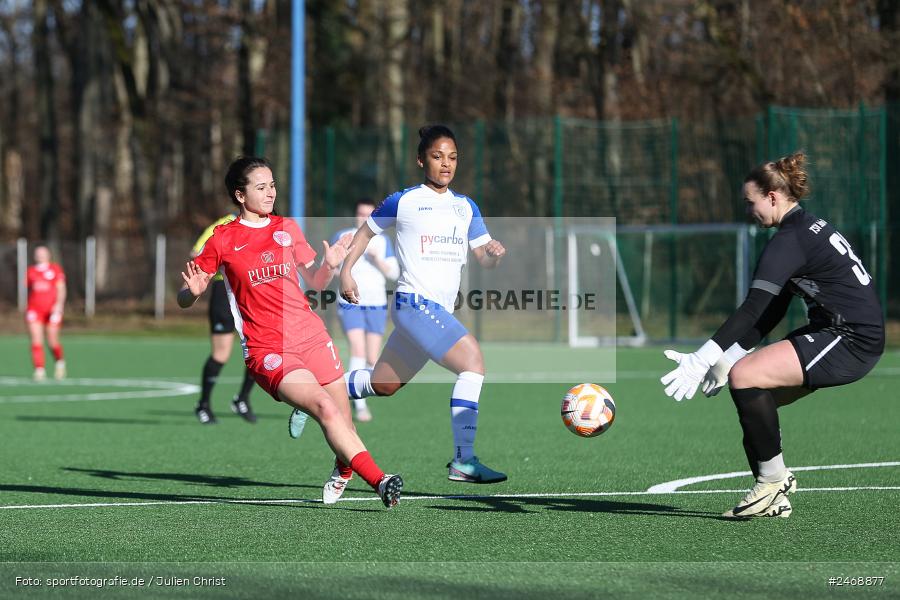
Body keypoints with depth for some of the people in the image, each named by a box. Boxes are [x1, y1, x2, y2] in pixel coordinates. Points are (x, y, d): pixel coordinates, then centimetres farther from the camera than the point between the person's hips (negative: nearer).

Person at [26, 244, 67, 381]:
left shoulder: (55, 269, 4)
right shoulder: (30, 271, 11)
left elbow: (61, 289, -2)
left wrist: (59, 304, -16)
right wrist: (27, 307, 20)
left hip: (52, 309, -2)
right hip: (34, 310, 2)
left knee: (52, 342, 1)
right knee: (36, 341, -13)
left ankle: (60, 361, 30)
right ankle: (39, 370, -14)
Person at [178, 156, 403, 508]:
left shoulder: (287, 228, 14)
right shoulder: (222, 240, 2)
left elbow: (316, 282, 21)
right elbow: (183, 300, 5)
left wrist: (329, 265, -1)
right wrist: (193, 291, -19)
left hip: (312, 337, 5)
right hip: (267, 350, -5)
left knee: (344, 425, 1)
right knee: (324, 408, -26)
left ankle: (342, 472, 34)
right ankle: (380, 482, -32)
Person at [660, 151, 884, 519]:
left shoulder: (791, 240, -15)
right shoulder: (808, 228, 16)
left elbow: (752, 310, -23)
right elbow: (770, 312, 16)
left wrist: (702, 361, -26)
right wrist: (728, 358, 10)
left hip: (852, 340, -11)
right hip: (837, 334, 11)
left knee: (744, 377, -20)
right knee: (753, 396, 11)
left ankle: (773, 482, -12)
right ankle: (773, 497, 12)